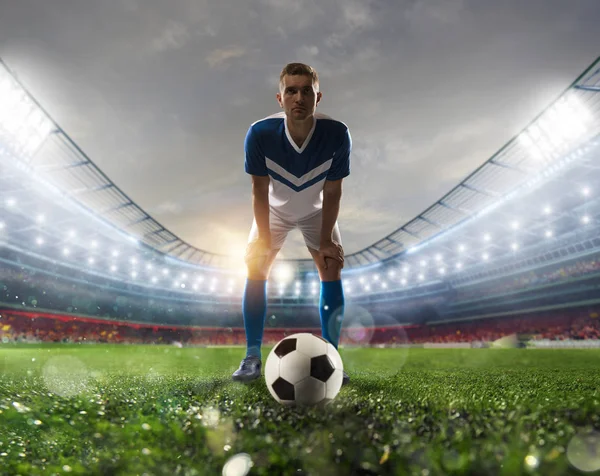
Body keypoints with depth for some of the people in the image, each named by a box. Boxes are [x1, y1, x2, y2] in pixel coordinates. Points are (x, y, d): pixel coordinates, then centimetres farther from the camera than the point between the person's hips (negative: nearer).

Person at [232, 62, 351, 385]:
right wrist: (264, 239, -21)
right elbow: (260, 191, -22)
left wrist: (326, 240, -20)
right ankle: (252, 357, 1)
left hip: (316, 210, 0)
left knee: (331, 270, -11)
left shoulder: (337, 134, -32)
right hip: (273, 210, 0)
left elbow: (332, 192, -21)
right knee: (255, 270, -10)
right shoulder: (260, 133, -33)